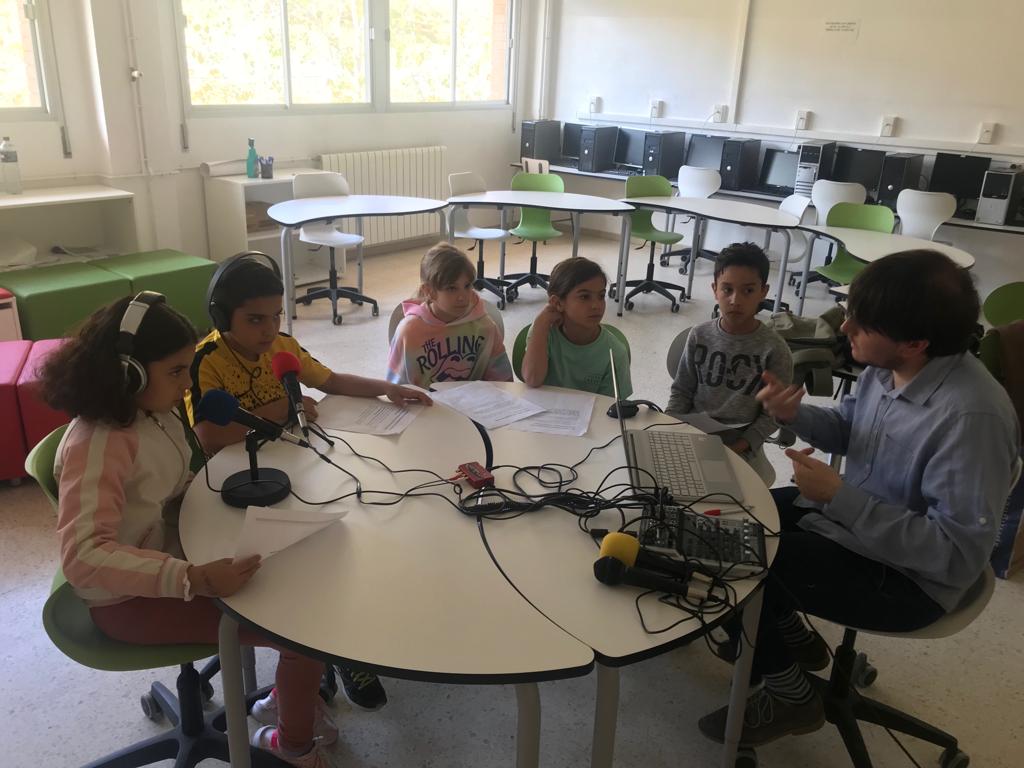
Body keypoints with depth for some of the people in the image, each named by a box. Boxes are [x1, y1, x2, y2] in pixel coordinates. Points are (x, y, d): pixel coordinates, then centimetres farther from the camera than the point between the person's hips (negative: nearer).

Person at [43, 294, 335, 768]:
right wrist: (195, 579, -45)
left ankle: (291, 695, 26)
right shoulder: (97, 444, -29)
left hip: (162, 553, 9)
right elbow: (84, 556, -38)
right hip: (129, 597, -9)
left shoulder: (155, 412, -2)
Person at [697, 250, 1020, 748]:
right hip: (852, 517, 9)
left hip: (907, 577, -8)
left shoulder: (971, 417, -34)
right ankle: (792, 637, 30)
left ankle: (790, 696, 12)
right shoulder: (887, 367, -9)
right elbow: (847, 428, 10)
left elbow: (959, 552, -30)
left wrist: (839, 496, -34)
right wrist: (795, 414, -12)